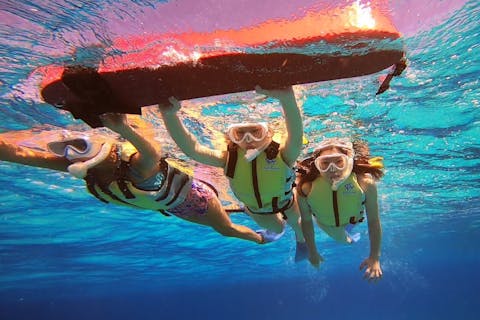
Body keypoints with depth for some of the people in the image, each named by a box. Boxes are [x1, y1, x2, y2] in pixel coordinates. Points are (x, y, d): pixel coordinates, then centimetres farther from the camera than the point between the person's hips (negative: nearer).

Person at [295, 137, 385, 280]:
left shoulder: (365, 182, -43)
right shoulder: (306, 187, -41)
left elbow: (374, 221, -28)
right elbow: (306, 221, -22)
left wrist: (374, 258, -23)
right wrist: (312, 251, -9)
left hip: (353, 219, 0)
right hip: (326, 223, 1)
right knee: (341, 239, 31)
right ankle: (348, 238, 64)